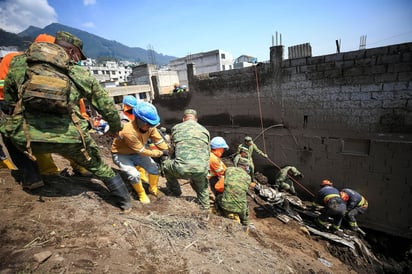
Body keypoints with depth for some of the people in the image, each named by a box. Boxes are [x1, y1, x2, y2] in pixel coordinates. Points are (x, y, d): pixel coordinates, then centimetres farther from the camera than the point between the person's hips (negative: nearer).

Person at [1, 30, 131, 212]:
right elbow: (107, 106, 12)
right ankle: (125, 202, 32)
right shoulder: (80, 74, 10)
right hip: (70, 139, 0)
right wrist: (115, 127, 29)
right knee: (99, 166, 22)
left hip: (26, 137, 1)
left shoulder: (19, 62, 13)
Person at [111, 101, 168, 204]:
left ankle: (153, 188, 23)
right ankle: (141, 194, 7)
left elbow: (159, 141, -13)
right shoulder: (129, 132, -40)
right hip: (121, 154, -5)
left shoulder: (149, 126, -22)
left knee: (154, 168, -5)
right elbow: (142, 151, -31)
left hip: (136, 152, 6)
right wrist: (160, 153, -23)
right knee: (134, 175, -23)